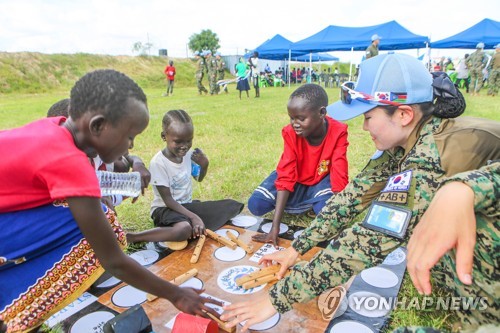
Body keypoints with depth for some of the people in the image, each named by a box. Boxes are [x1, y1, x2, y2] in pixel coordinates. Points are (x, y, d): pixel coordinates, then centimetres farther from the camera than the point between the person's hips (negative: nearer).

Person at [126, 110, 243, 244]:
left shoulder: (189, 154, -2)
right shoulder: (158, 162, -20)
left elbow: (199, 178, 17)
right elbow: (168, 200, -20)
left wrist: (204, 165, -6)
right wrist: (193, 217, -28)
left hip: (187, 205, 7)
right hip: (165, 208, -6)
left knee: (233, 206, -3)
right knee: (184, 230, -41)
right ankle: (132, 237, -25)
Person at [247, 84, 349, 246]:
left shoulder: (338, 132, -28)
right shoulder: (290, 133, -26)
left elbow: (340, 178, -29)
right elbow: (285, 177, -30)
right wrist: (275, 227, -35)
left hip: (322, 179, -1)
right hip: (296, 180, 2)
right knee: (256, 205, -18)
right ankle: (309, 204, -5)